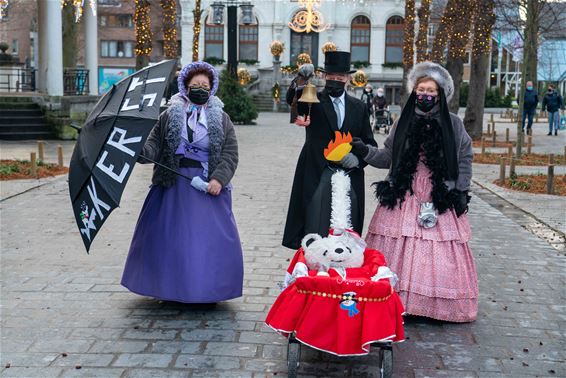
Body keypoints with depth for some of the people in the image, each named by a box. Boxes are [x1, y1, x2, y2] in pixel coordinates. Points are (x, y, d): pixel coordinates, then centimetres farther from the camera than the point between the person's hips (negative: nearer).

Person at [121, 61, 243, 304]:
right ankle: (171, 288, 16)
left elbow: (230, 154, -1)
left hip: (208, 187, 0)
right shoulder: (169, 115, 7)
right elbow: (154, 142, 1)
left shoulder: (222, 119, 7)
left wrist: (218, 179, -16)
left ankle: (208, 291, 9)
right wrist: (143, 152, -22)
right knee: (171, 238, 4)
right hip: (174, 186, 1)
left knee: (210, 238, -2)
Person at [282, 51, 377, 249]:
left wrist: (358, 159, -7)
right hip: (318, 177, -3)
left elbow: (369, 143, 14)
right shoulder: (313, 101, 3)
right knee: (315, 234, -4)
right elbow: (292, 99, -19)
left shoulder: (359, 107, 13)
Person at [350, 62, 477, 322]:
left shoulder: (453, 124, 3)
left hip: (440, 200, -1)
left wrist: (461, 192, 2)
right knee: (398, 251, -1)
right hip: (402, 199, 1)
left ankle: (438, 306, 10)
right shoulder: (404, 122, 7)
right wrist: (365, 151, -6)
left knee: (439, 254, -2)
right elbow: (388, 157, 9)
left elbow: (465, 159, 8)